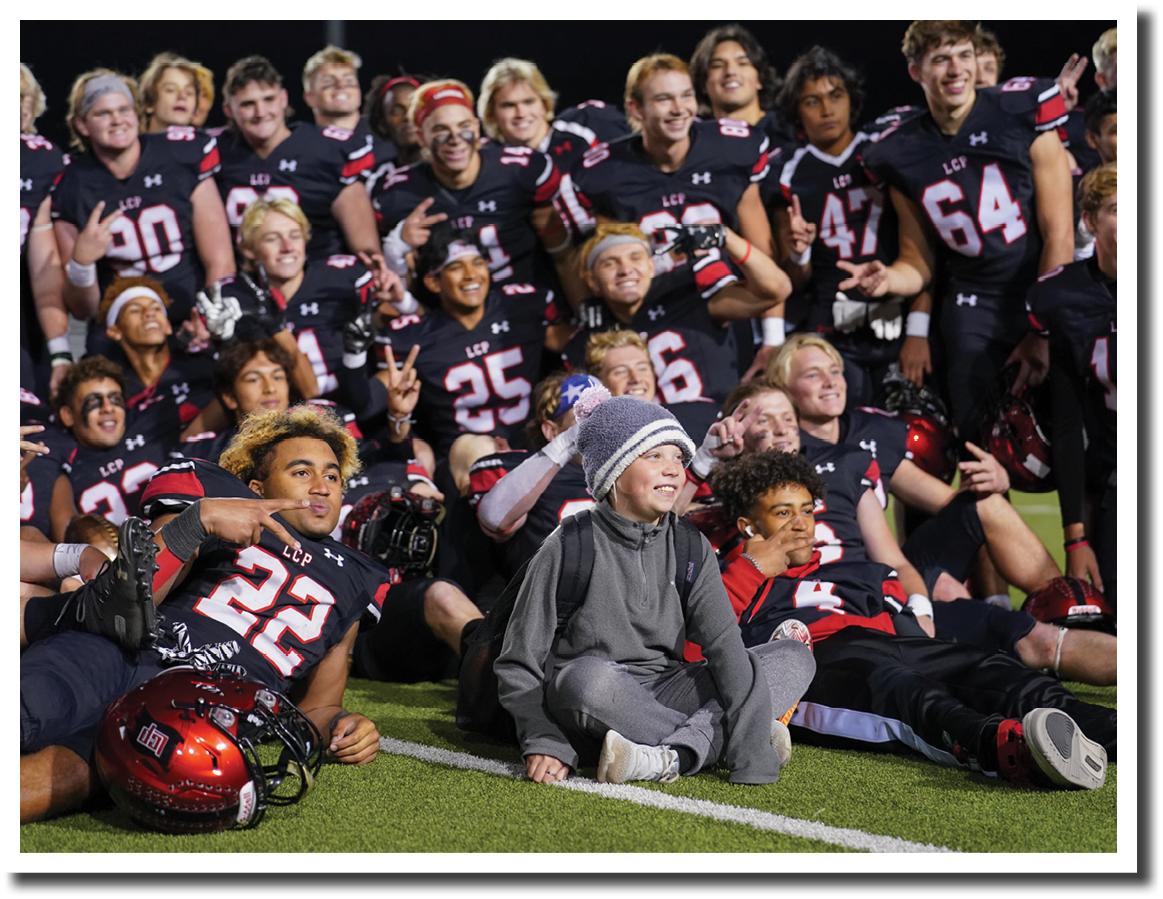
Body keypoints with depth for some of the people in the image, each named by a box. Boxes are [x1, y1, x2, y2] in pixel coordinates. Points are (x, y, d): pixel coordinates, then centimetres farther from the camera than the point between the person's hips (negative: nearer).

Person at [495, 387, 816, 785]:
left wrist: (754, 756, -19)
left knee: (795, 657, -8)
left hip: (665, 696, 5)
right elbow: (518, 663, -7)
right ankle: (723, 738, -21)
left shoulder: (691, 548, 5)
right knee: (588, 678, -40)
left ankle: (674, 756, -27)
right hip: (592, 708, -5)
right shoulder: (569, 549, -8)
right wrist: (545, 742, -23)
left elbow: (724, 644, -7)